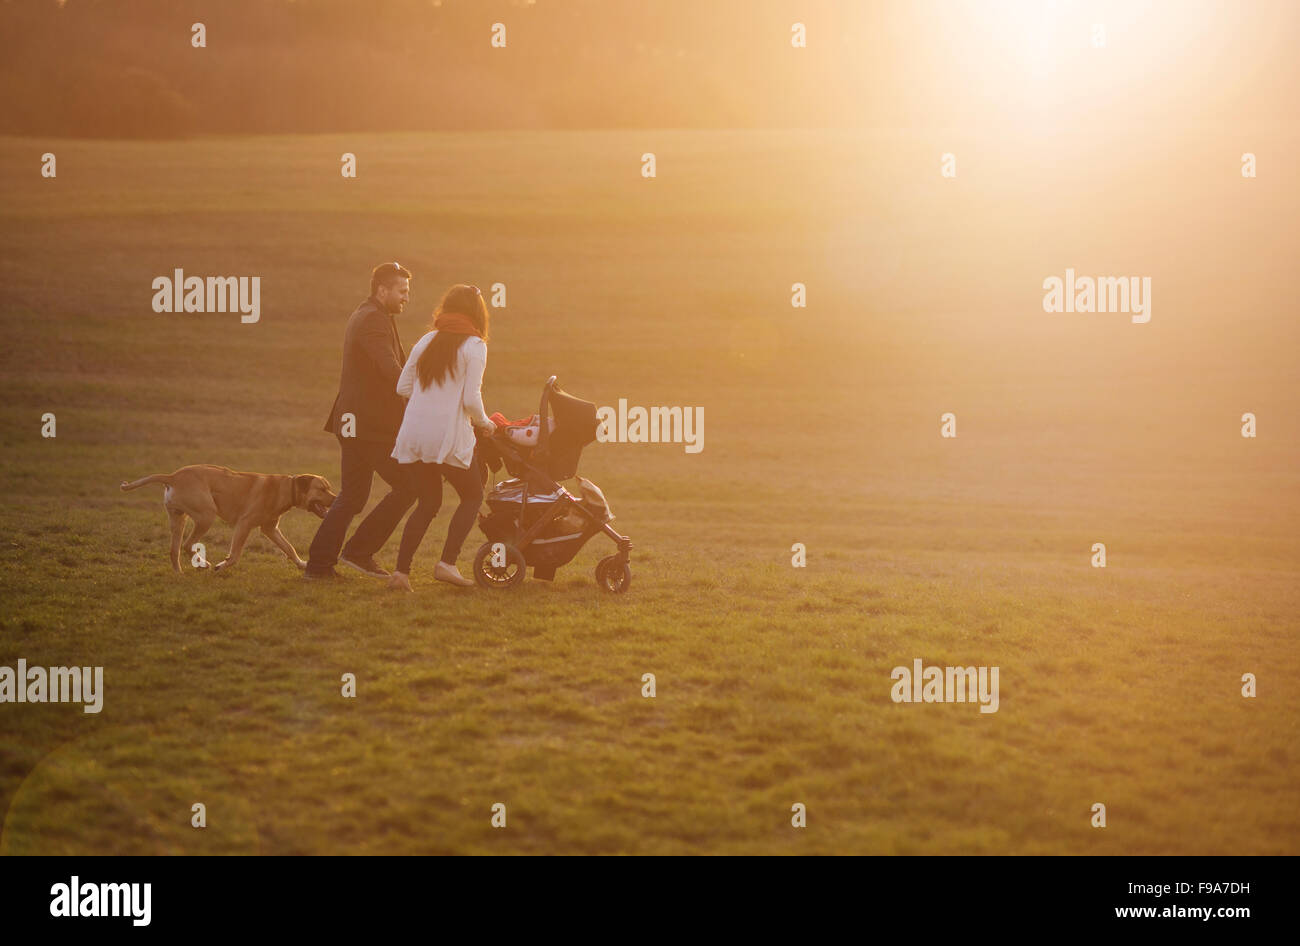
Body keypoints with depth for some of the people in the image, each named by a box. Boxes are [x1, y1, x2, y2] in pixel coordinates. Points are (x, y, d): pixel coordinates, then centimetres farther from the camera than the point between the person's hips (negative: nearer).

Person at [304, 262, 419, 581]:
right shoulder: (374, 320, -15)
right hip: (372, 423, -10)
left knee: (352, 495, 14)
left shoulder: (361, 316, 19)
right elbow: (391, 370, -28)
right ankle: (359, 551, 0)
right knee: (407, 486, -4)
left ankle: (318, 563, 13)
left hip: (355, 420, 10)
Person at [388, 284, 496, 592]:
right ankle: (447, 563, 0)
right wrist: (484, 423, 7)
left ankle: (401, 571, 4)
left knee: (427, 504, 16)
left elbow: (403, 387, 11)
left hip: (412, 436, 5)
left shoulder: (426, 341, 12)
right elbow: (471, 399, -11)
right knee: (472, 497, 13)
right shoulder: (474, 346, -4)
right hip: (449, 436, -5)